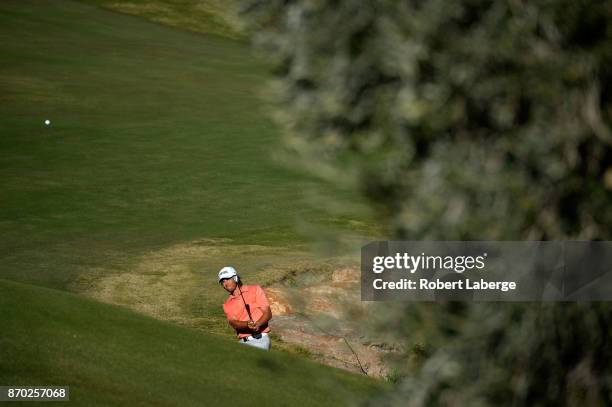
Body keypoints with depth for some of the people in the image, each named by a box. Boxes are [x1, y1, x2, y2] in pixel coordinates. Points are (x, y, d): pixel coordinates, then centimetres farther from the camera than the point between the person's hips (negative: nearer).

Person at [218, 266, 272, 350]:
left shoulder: (255, 290, 8)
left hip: (260, 339, -3)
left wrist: (257, 324, -20)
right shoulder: (227, 305, 15)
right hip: (243, 343, 3)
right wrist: (247, 324, -24)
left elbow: (268, 313, 1)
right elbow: (233, 323, -2)